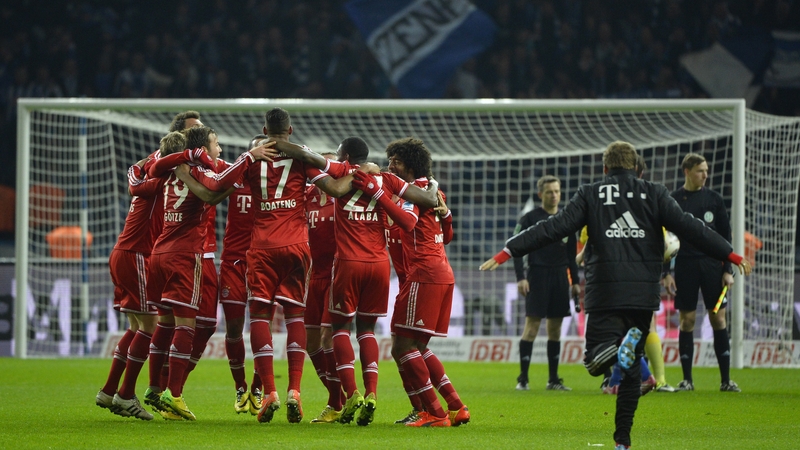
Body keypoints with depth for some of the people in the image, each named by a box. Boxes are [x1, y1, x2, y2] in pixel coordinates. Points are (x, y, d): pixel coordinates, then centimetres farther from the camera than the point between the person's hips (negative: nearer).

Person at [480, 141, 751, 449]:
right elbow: (690, 229, 0)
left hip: (604, 295, -2)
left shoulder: (591, 195, 4)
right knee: (632, 369, 12)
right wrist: (731, 256, 4)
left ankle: (621, 345, -34)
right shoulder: (654, 195, 6)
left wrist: (507, 252, 2)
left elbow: (553, 229, -1)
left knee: (595, 363, -1)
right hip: (644, 295, 2)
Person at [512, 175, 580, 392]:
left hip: (560, 277, 5)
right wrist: (521, 278, -13)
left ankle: (553, 380, 11)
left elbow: (571, 254, 19)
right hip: (537, 275, -5)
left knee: (555, 328, 7)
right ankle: (523, 378, -6)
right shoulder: (529, 219, -1)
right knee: (532, 325, -9)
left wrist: (575, 281, 15)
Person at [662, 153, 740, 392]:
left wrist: (728, 270, 1)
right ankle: (687, 379, 6)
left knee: (718, 319, -1)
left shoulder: (714, 199, 7)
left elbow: (725, 236, 9)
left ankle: (726, 380, 2)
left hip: (712, 266, 1)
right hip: (685, 267, -1)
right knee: (687, 320, 0)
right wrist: (666, 273, -4)